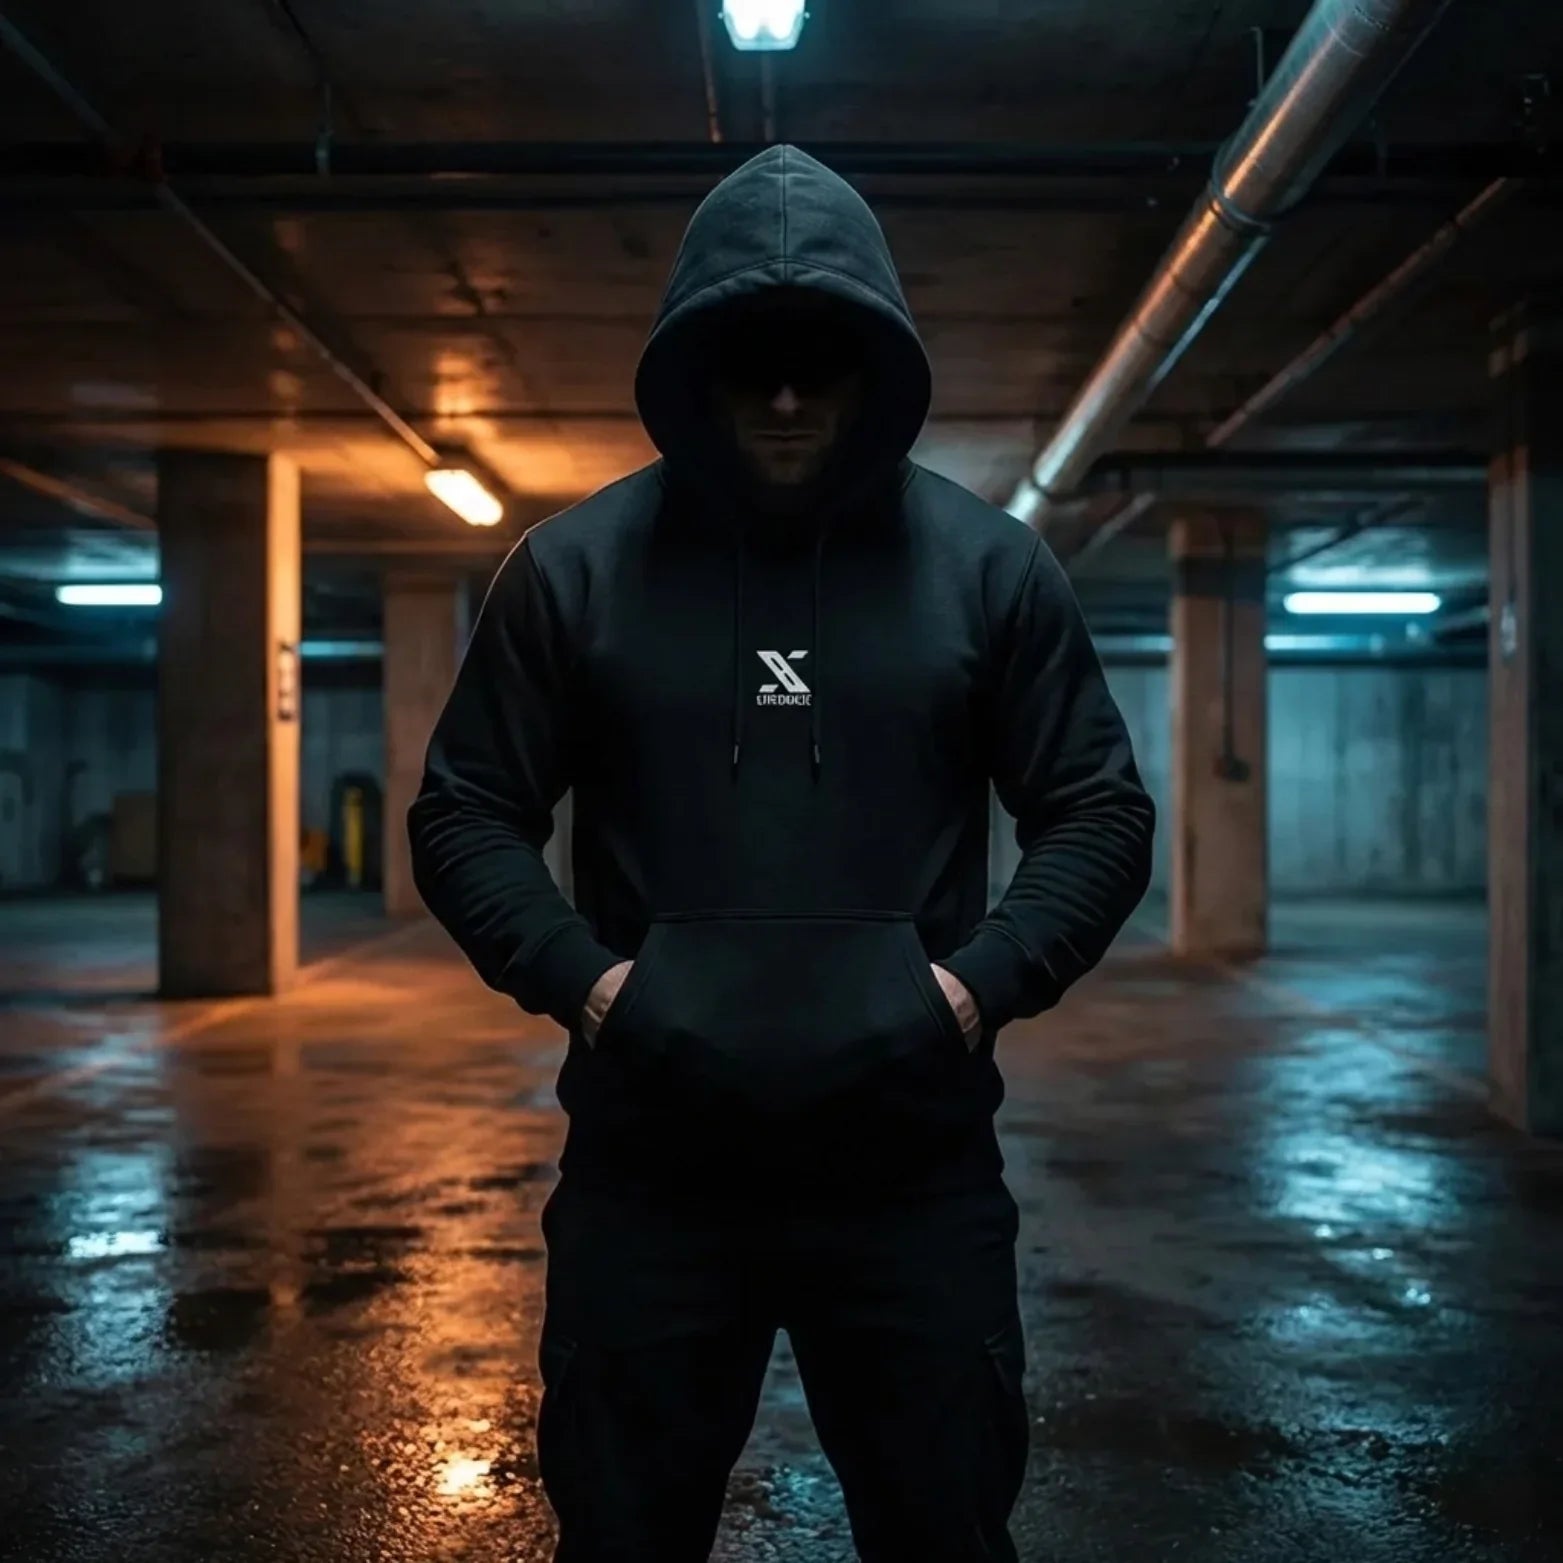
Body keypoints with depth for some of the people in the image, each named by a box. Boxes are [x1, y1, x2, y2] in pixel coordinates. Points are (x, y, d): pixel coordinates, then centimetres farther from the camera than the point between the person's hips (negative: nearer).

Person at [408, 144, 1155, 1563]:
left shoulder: (991, 567, 2)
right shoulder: (576, 567, 1)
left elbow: (1102, 811, 6)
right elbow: (463, 813, 6)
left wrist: (983, 981, -9)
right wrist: (582, 979, -9)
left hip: (917, 1168, 0)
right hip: (645, 1171, 0)